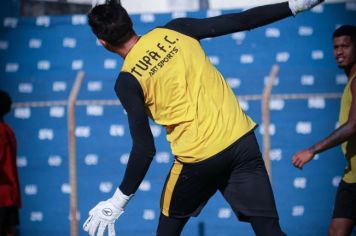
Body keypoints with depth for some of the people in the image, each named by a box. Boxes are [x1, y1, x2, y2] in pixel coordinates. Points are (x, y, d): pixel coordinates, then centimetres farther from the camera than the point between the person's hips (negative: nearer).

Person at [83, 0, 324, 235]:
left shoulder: (127, 82, -5)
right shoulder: (175, 30, 4)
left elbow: (144, 149, -9)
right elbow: (239, 21, 2)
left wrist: (117, 203, -2)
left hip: (198, 158, -3)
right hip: (242, 137, 3)